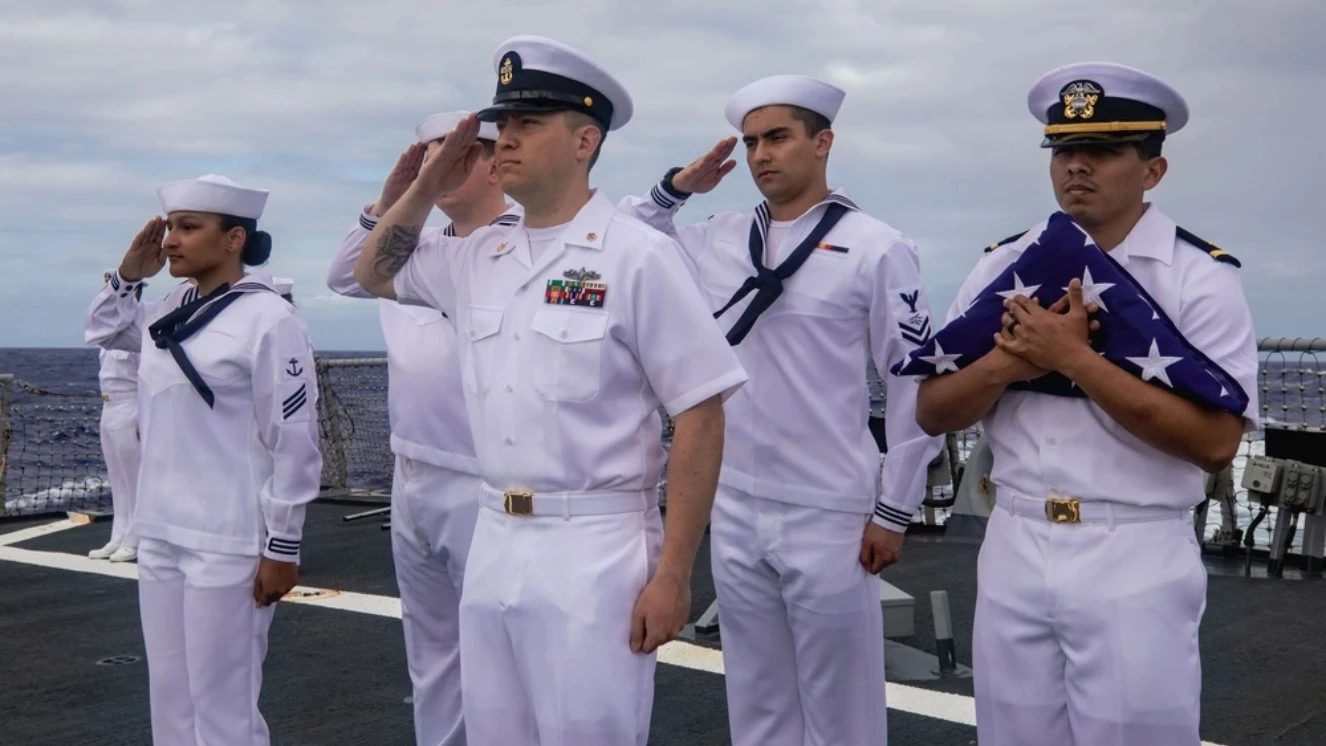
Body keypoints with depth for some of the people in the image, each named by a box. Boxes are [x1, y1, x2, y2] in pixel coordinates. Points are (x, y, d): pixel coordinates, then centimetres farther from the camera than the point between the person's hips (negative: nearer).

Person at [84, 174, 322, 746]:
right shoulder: (171, 313, 9)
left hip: (228, 543, -7)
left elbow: (294, 444, -13)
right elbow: (104, 331, 29)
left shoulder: (268, 319, -12)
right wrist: (128, 275, 10)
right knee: (170, 697, 15)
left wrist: (282, 548, -14)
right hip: (160, 534, 8)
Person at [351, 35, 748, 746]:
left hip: (596, 551, -6)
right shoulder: (479, 258, 9)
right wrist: (428, 186, 9)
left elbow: (701, 417, -11)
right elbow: (373, 273, 27)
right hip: (493, 544, 6)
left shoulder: (636, 255, -10)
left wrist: (672, 575, -15)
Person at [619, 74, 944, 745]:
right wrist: (675, 187, 3)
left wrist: (894, 511, -5)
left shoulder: (875, 250, -6)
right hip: (734, 514, 5)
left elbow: (918, 387, -6)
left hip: (830, 517, -5)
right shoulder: (717, 243, 7)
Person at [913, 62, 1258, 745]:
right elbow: (931, 412, 4)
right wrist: (1011, 359, -14)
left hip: (1136, 566, -4)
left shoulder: (1200, 276, -6)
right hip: (1013, 554, 4)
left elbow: (1214, 440, -17)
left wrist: (1073, 358, -19)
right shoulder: (1005, 266, 6)